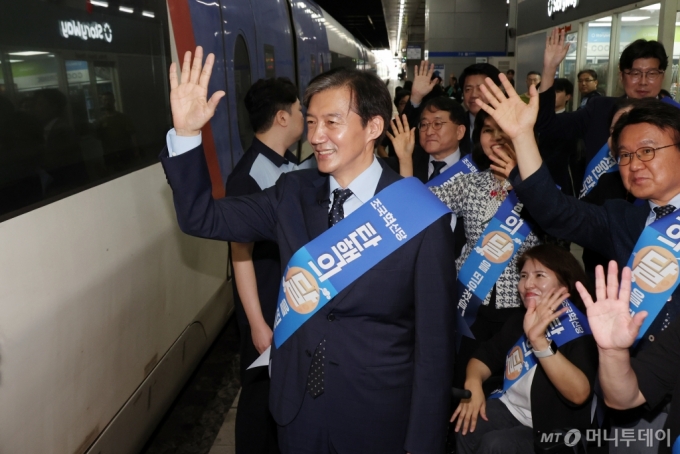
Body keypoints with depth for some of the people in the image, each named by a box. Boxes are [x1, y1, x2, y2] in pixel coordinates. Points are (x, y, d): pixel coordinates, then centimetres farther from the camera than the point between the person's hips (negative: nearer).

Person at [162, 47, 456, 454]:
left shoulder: (422, 216, -18)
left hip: (379, 420, -4)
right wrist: (186, 132, -15)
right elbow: (202, 218, -1)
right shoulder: (292, 193, -4)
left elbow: (435, 341, -13)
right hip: (296, 409, 4)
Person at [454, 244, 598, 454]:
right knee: (459, 427, -20)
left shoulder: (581, 328, -16)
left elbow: (579, 394, -31)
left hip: (555, 430, -5)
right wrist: (473, 382, -14)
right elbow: (484, 356, 10)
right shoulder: (518, 320, 7)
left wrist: (538, 340, -45)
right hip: (510, 410, 6)